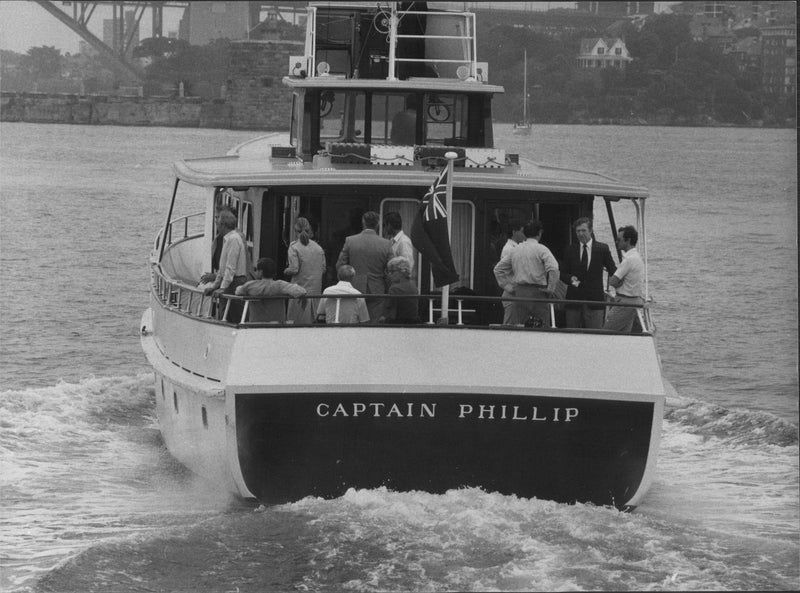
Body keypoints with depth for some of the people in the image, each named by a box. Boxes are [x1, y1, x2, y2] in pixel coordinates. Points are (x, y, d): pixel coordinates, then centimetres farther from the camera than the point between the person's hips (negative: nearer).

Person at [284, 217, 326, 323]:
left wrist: (286, 271, 6)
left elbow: (294, 269, -15)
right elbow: (323, 269, 8)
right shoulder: (318, 247, 5)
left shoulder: (294, 247, -9)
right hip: (315, 289, 5)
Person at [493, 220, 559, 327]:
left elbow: (498, 269, 17)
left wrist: (509, 287, 16)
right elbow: (553, 269, -18)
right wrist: (550, 289, -6)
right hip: (537, 293, -5)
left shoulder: (515, 250, 11)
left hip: (519, 293, 5)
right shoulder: (541, 249, -5)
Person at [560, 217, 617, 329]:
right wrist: (570, 279, -12)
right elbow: (563, 273, 11)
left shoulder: (602, 249, 4)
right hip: (573, 300, 2)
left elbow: (613, 271, 7)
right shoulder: (570, 250, 9)